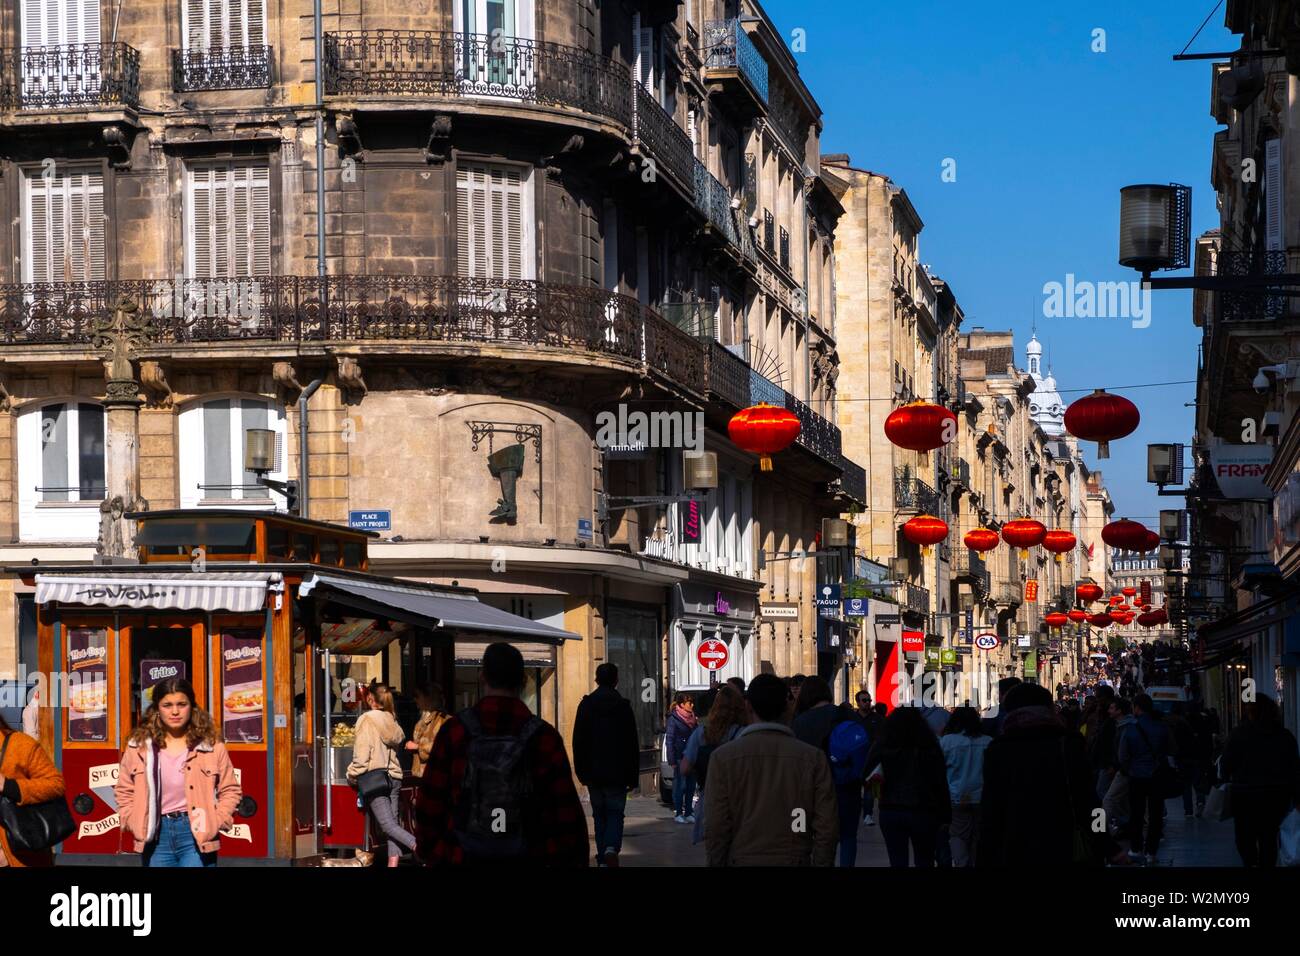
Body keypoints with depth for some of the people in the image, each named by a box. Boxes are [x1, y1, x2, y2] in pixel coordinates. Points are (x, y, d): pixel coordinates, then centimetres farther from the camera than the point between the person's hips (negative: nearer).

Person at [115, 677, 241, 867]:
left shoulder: (211, 745, 0)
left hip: (197, 835, -3)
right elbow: (124, 791, 13)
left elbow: (230, 790, 7)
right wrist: (134, 823, 1)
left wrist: (216, 822, -5)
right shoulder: (138, 747, 5)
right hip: (156, 836, 3)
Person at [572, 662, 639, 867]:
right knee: (615, 813, 4)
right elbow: (633, 745, -1)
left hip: (593, 773, 1)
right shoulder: (623, 706, -2)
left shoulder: (586, 705, 1)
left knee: (599, 815, 12)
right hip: (617, 773, -1)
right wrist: (633, 777, 4)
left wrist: (581, 772, 8)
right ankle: (612, 848, -21)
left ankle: (603, 859, 9)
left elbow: (578, 743, 2)